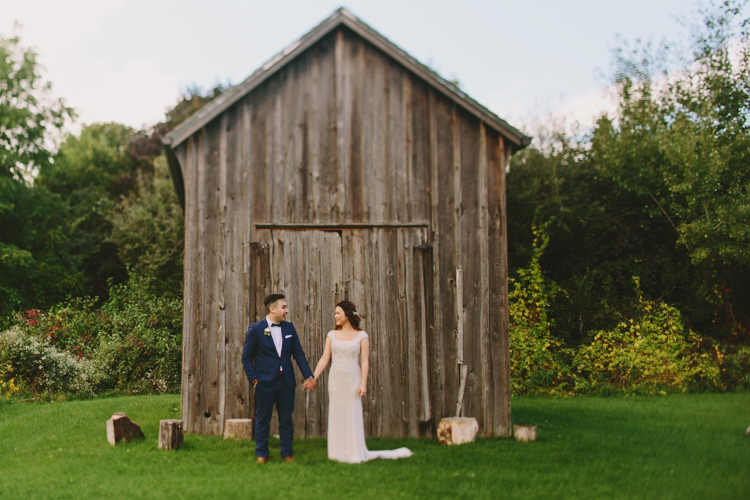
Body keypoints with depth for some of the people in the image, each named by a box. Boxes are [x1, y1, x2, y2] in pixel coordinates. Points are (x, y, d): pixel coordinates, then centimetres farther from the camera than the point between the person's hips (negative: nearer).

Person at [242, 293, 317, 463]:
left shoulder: (289, 327, 7)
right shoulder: (255, 329, -5)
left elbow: (298, 353, 9)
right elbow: (246, 357, 1)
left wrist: (309, 376, 2)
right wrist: (254, 378, -7)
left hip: (287, 382, 4)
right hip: (265, 382, -3)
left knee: (286, 419, 8)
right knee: (262, 420, 6)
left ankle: (287, 453, 17)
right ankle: (262, 454, 18)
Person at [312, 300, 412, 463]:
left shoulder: (361, 336, -2)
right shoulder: (332, 335, 7)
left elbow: (365, 362, -5)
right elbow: (324, 359, 6)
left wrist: (363, 384, -13)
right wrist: (313, 378, -1)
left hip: (352, 380, -3)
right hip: (335, 380, 3)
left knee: (353, 416, 0)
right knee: (336, 416, 7)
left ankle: (356, 453, 9)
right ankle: (339, 452, 16)